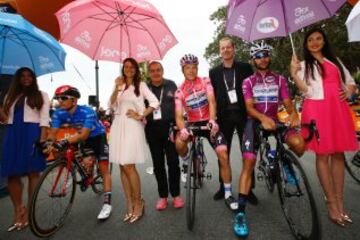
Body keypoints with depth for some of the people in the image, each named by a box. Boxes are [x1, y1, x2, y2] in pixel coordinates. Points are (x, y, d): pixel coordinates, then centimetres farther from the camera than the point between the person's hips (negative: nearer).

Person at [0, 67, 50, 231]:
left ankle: (29, 212, 8)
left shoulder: (41, 96, 7)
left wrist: (42, 139, -15)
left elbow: (44, 119, -3)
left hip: (32, 135, -4)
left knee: (32, 173, -2)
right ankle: (18, 211, 16)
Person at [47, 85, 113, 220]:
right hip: (85, 140, 5)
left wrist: (65, 142, -55)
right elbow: (53, 132, -20)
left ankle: (107, 203, -9)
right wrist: (49, 142, -42)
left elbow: (84, 134, -41)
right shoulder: (59, 113, -17)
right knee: (87, 163, -7)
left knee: (104, 168, -10)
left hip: (98, 137, -5)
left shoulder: (87, 112, -33)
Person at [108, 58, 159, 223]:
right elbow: (112, 106, 5)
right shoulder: (119, 86, 17)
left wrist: (140, 116, -8)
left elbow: (155, 102, -5)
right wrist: (117, 89, -6)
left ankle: (138, 202, 7)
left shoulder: (141, 85, 6)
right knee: (122, 167, 4)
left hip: (132, 126, -5)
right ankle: (130, 205, 15)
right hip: (118, 126, 5)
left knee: (128, 166, -11)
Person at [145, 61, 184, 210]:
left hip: (169, 127, -2)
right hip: (152, 129, 2)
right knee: (158, 164, 8)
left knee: (173, 162, 2)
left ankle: (176, 195, 17)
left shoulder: (171, 85, 5)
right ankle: (163, 196, 21)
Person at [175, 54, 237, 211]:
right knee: (179, 142, -31)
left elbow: (212, 101, -16)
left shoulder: (205, 81, -2)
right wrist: (182, 129, -34)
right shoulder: (180, 91, -1)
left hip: (209, 122, 0)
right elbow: (179, 115, -11)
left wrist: (212, 121, -35)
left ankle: (228, 194, 4)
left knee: (223, 155, -14)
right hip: (193, 123, 1)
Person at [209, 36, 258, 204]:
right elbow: (212, 96, 5)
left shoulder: (245, 67, 5)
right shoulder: (214, 72, 8)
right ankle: (223, 186, 20)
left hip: (243, 115, -1)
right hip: (224, 116, 1)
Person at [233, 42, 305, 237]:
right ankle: (241, 212, -13)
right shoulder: (248, 82, 4)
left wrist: (293, 114, -23)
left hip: (274, 121, 2)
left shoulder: (279, 79, 12)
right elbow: (249, 107, -9)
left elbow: (287, 102, 2)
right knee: (248, 164, -16)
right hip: (254, 122, -2)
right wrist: (263, 118, -30)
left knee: (299, 143, -27)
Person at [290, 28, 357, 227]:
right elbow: (306, 90, -5)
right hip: (316, 110, -4)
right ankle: (332, 204, 2)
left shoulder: (335, 61, 21)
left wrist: (349, 91, 1)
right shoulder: (304, 65, 10)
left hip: (338, 109, 4)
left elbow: (351, 82, 22)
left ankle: (340, 201, 13)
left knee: (338, 154, 4)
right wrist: (294, 73, -18)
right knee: (323, 155, -4)